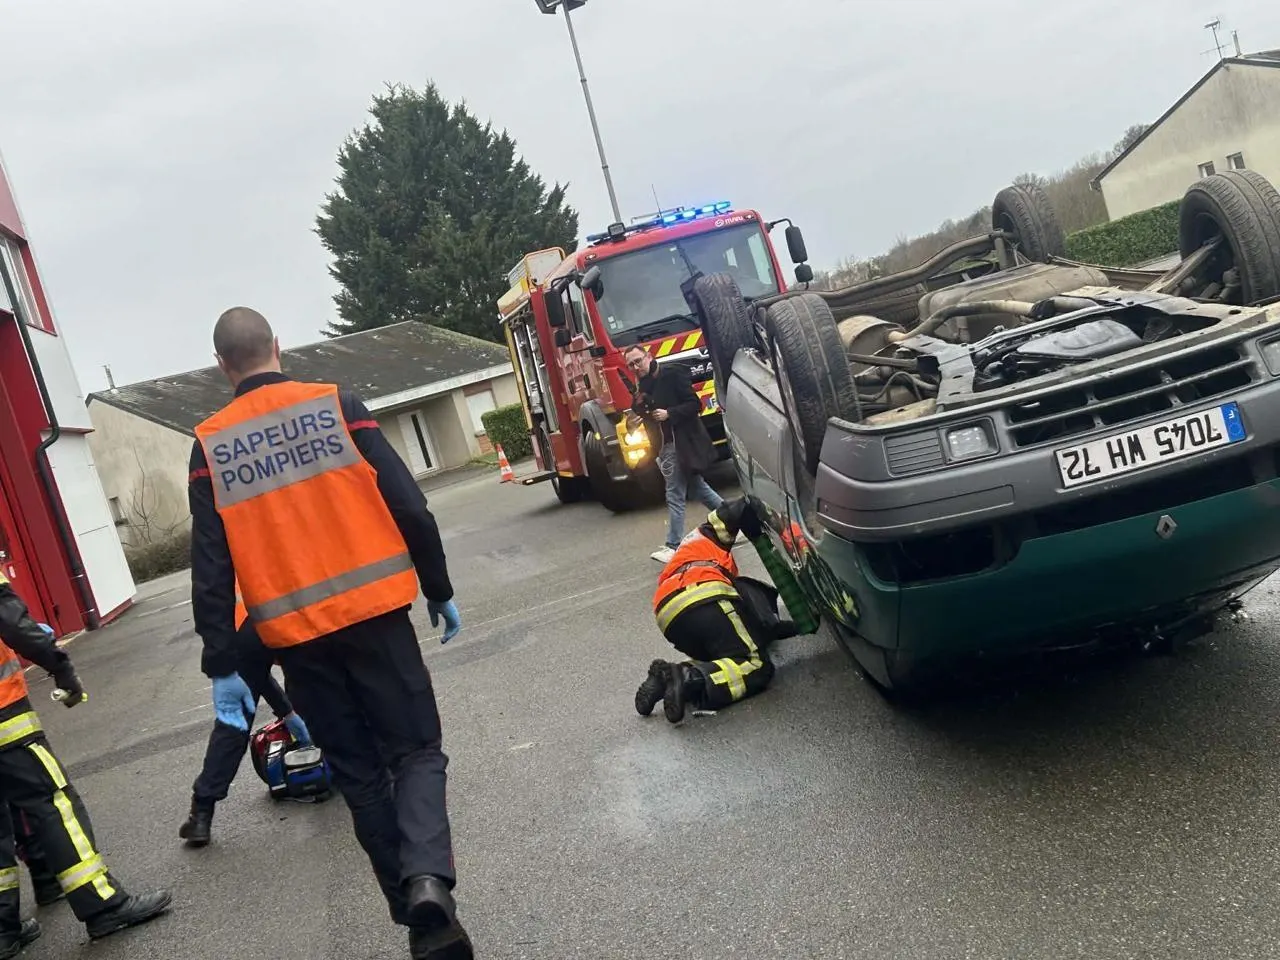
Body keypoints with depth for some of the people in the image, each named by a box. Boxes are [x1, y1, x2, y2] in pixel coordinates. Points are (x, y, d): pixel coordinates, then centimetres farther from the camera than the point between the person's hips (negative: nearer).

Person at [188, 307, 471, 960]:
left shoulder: (209, 446, 2)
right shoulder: (336, 406, -1)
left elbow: (211, 567, -1)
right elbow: (409, 507, -3)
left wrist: (221, 665, 4)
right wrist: (439, 591, 7)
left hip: (296, 634, 2)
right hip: (372, 613, -1)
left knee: (359, 771, 14)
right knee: (415, 749, 8)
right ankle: (428, 877, -16)